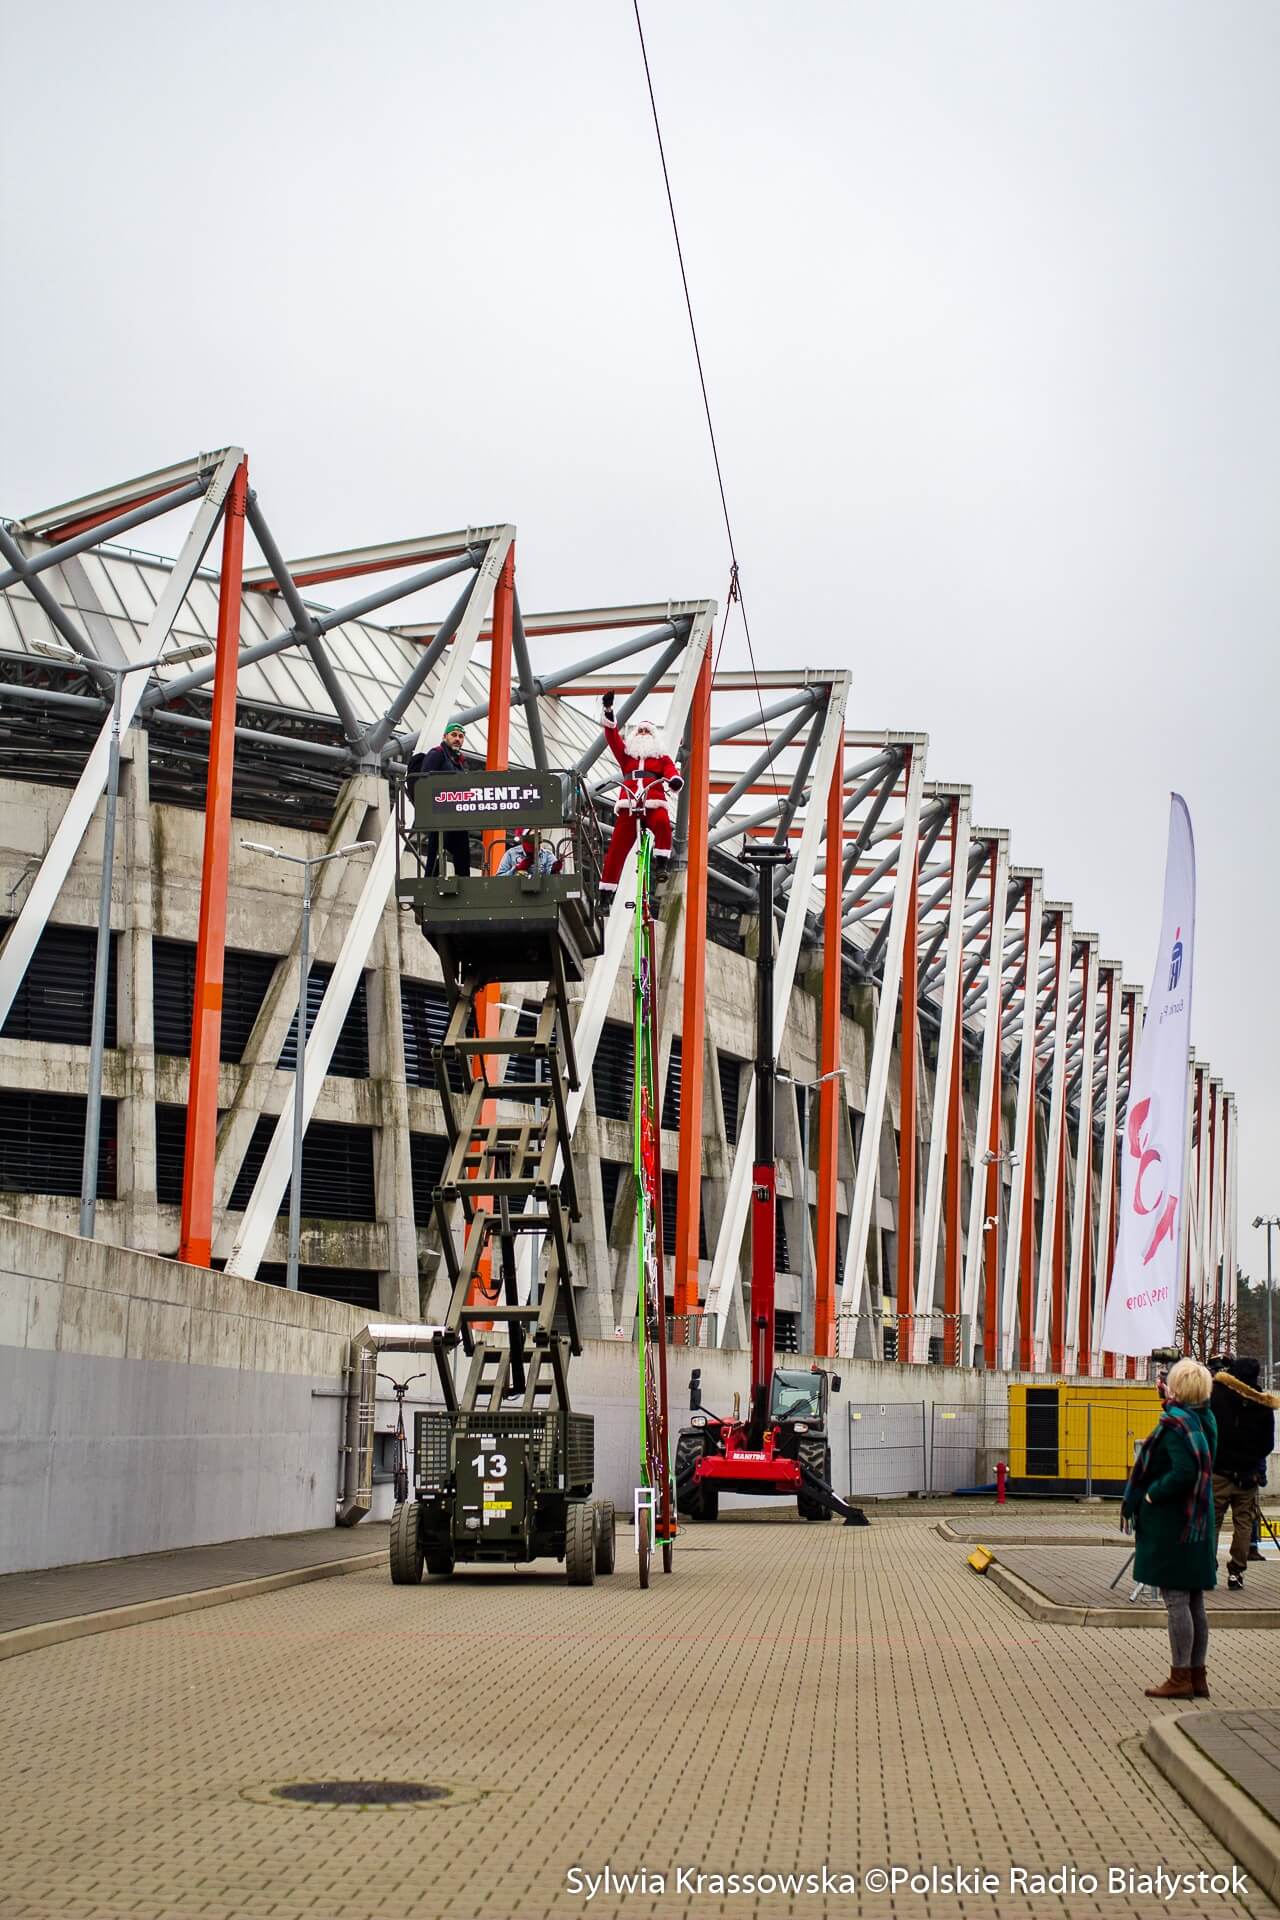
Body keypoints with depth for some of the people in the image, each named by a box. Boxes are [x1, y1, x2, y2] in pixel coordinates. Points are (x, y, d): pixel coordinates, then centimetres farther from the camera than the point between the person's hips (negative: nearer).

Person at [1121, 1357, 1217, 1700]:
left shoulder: (1175, 1423, -18)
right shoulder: (1204, 1420, 8)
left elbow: (1184, 1472, -29)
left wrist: (1151, 1495, -15)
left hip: (1172, 1524, -9)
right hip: (1198, 1523, 9)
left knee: (1176, 1600, -4)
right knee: (1194, 1601, 12)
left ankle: (1180, 1678, -1)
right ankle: (1197, 1676, 18)